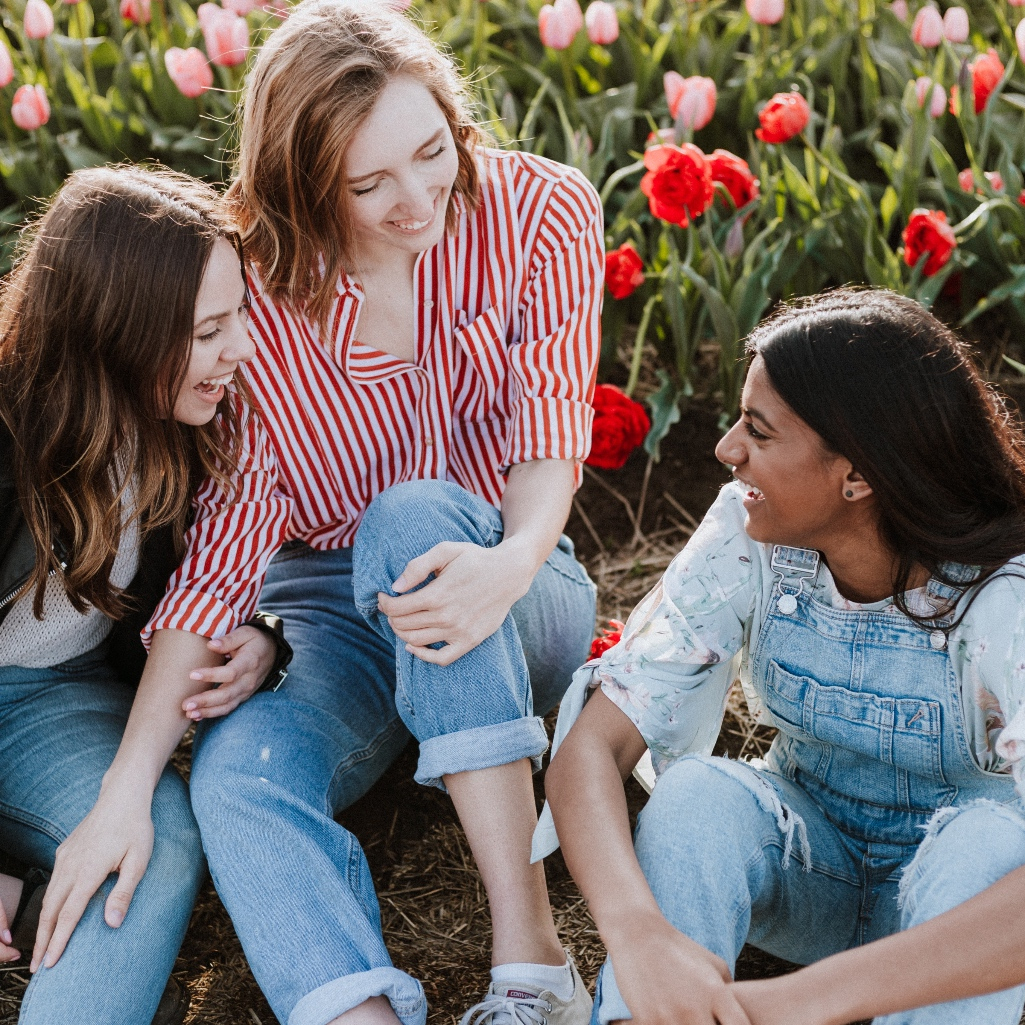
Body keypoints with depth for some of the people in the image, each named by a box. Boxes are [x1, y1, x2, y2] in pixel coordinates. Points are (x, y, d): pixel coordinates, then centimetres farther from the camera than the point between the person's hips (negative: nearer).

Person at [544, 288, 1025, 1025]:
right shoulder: (747, 541, -17)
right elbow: (592, 746, -25)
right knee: (697, 792, -30)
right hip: (806, 860, 2)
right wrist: (637, 931, -45)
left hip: (959, 883, -2)